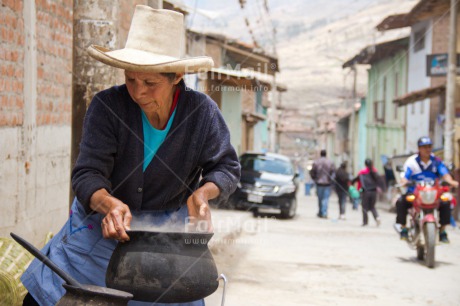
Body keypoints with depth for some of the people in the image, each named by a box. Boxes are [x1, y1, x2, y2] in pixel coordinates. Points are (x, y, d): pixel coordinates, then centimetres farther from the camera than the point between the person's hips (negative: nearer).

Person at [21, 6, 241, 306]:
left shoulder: (202, 111, -15)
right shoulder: (108, 106, -20)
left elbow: (227, 167, -6)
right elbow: (87, 173, -24)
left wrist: (204, 192, -29)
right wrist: (109, 204, -47)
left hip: (167, 231, 1)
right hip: (99, 225, -1)